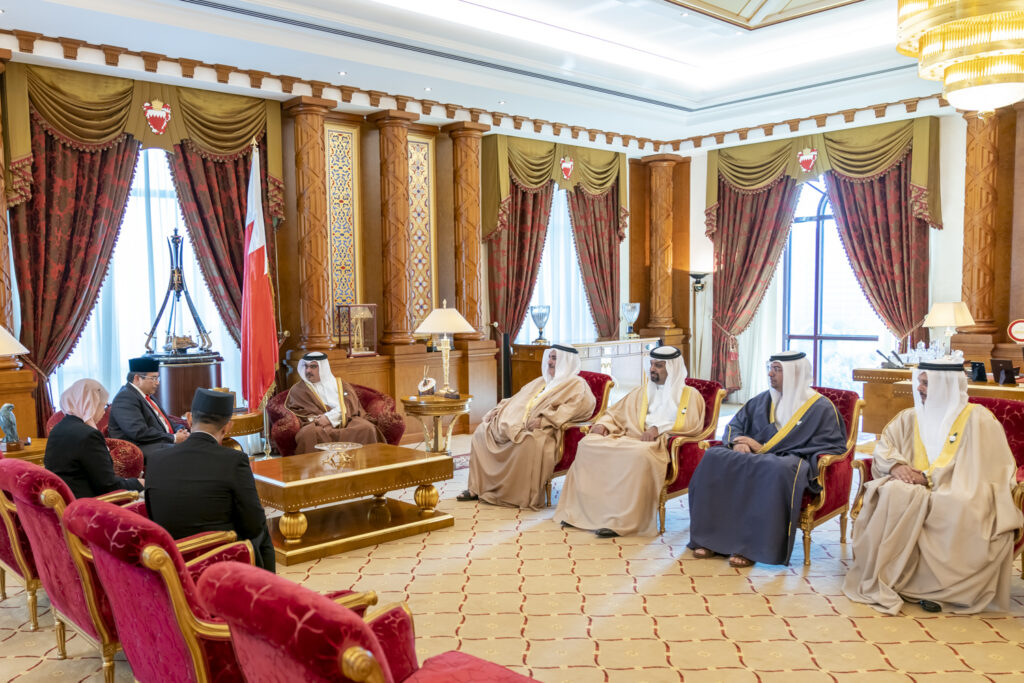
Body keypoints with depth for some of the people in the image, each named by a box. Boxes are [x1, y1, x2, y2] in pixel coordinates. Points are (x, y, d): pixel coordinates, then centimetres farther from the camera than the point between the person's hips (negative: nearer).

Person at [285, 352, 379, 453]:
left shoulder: (339, 383, 21)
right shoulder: (298, 389, 20)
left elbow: (348, 405, 4)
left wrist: (329, 417, -12)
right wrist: (315, 418, -14)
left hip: (345, 420, 1)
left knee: (366, 428, -30)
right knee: (307, 433, -37)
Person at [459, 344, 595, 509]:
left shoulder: (576, 384, 1)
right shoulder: (542, 381, 27)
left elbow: (585, 403, -19)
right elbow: (518, 399, 33)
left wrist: (545, 419, -26)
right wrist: (498, 409, 12)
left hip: (545, 432, -8)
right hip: (516, 425, 9)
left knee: (527, 442, -40)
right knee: (482, 431, 0)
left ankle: (525, 496, -26)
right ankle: (477, 487, -1)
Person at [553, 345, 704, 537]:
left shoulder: (690, 395, 13)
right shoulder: (642, 392, 28)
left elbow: (692, 424, -3)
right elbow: (616, 413, 27)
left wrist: (659, 428, -17)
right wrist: (603, 424, 4)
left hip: (659, 444, -5)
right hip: (628, 438, 5)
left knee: (639, 454, -40)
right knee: (588, 444, -19)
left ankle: (621, 521, -38)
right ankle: (580, 510, -18)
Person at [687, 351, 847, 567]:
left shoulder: (822, 408, 1)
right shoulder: (763, 400, 17)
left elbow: (830, 448, -7)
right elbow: (735, 425, 21)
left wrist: (764, 449, -12)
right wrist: (737, 443, -7)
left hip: (793, 462, -5)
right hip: (753, 456, 5)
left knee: (777, 470, -41)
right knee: (714, 457, -24)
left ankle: (750, 547, -32)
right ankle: (711, 538, -22)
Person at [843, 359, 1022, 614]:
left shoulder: (979, 420, 0)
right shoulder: (910, 417, 14)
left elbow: (977, 469, -8)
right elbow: (884, 447, 13)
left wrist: (929, 478, -16)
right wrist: (895, 465, -11)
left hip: (962, 495, -3)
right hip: (917, 489, 3)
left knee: (958, 507, -39)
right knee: (894, 493, -32)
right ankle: (882, 578, -28)